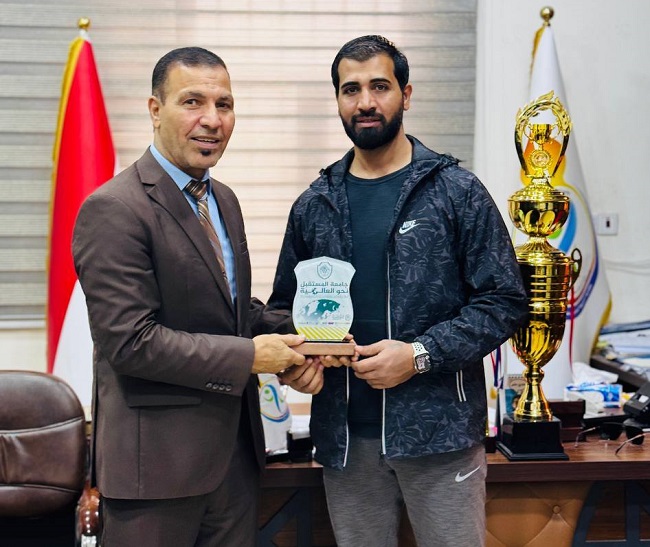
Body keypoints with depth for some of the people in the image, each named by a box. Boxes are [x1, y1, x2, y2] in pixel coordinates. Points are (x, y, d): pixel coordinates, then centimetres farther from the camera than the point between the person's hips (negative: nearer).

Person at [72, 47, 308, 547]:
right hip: (157, 460, -8)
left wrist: (291, 335, 1)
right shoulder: (114, 210, -16)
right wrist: (249, 356, -19)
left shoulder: (224, 201, 12)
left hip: (236, 451, 8)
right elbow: (129, 340, -22)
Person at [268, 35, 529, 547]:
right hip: (345, 435, 3)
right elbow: (285, 306, 16)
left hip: (440, 428, -3)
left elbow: (504, 300, -5)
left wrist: (421, 354, -16)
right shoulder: (314, 206, 9)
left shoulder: (457, 192, -2)